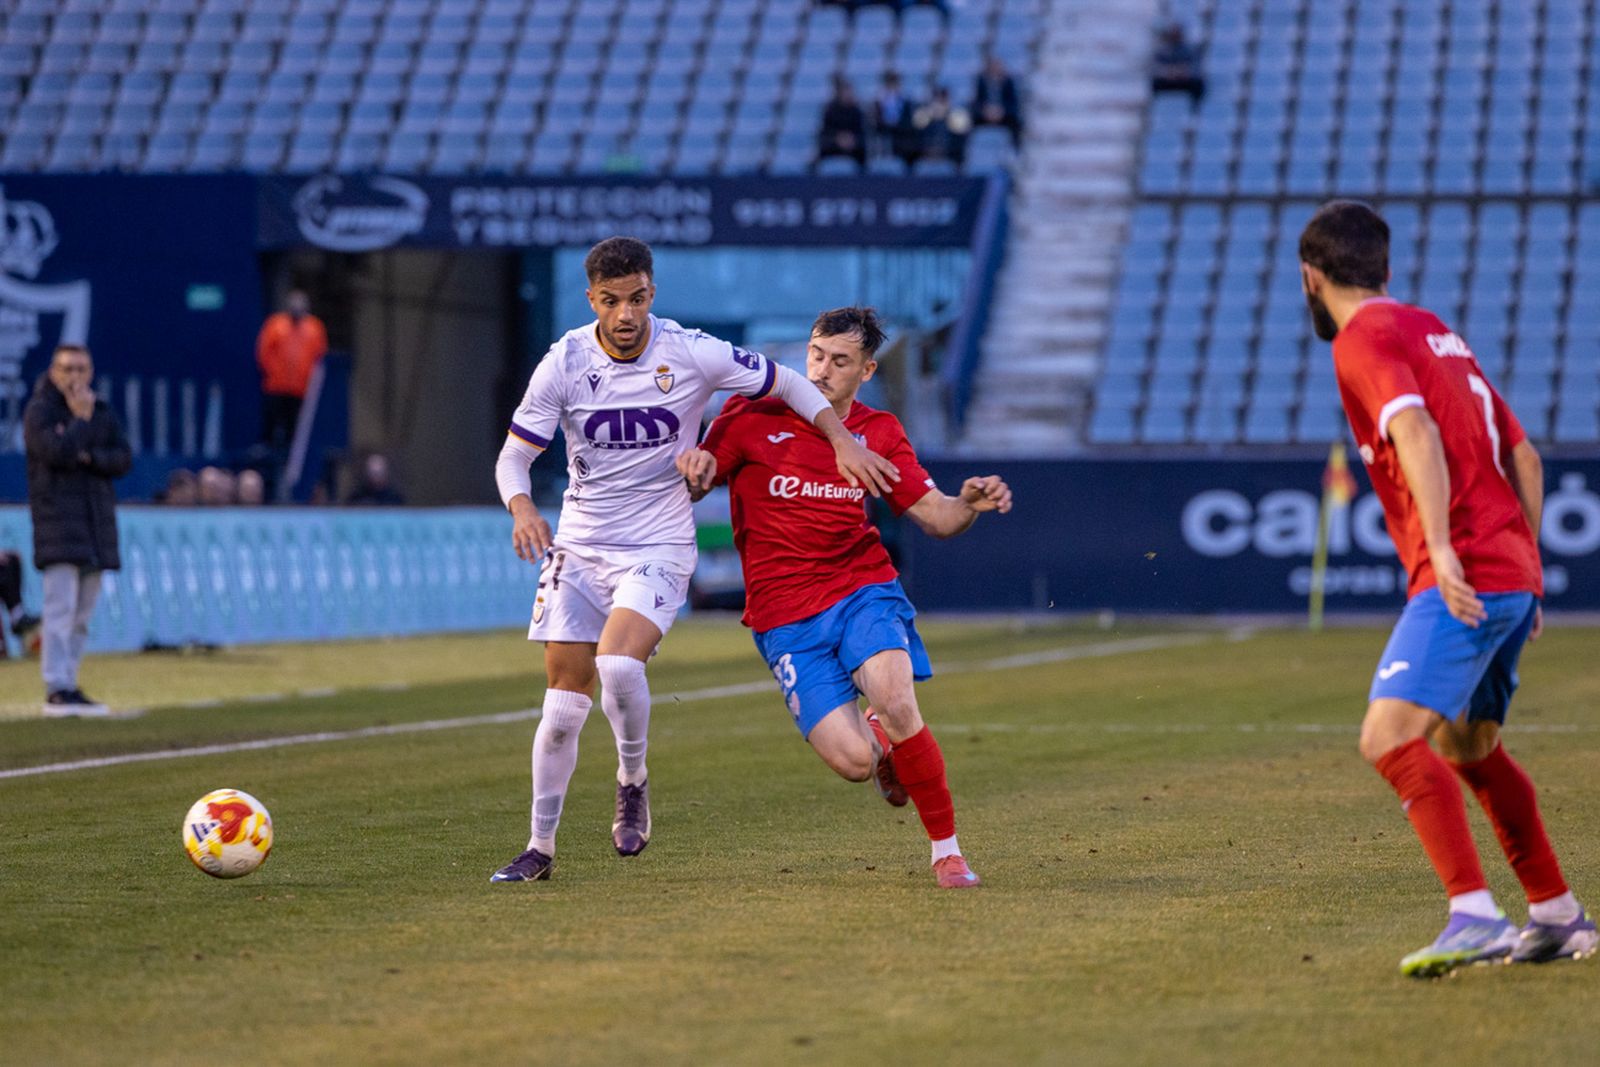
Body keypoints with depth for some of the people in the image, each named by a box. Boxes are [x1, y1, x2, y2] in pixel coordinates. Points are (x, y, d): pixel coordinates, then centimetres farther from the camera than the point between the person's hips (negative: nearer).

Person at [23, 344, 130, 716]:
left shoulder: (103, 413, 15)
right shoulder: (40, 410, -3)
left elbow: (123, 459, 6)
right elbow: (57, 451, -19)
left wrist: (89, 457, -10)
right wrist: (81, 419, -8)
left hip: (97, 519, 6)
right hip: (57, 515, -6)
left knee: (82, 612, 6)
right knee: (61, 605, -14)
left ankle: (68, 686, 9)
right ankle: (56, 690, -18)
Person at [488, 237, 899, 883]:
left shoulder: (693, 355, -11)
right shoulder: (564, 364, -7)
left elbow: (786, 385, 3)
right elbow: (514, 455, 0)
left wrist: (844, 443, -7)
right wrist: (521, 508, -21)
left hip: (659, 551, -2)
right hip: (579, 548, 2)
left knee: (618, 662, -28)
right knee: (563, 702, 1)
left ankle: (633, 781, 0)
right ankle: (540, 848, 15)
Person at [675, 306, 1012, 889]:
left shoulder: (879, 432, 6)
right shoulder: (754, 416, -2)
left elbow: (936, 516, 7)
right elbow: (689, 488, 4)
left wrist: (972, 503, -15)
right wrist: (694, 466, -20)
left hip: (863, 588, 1)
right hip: (785, 616, -1)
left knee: (898, 708, -28)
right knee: (853, 761, -16)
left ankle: (948, 851, -9)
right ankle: (881, 745, 25)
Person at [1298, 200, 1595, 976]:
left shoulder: (1364, 339, -4)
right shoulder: (1437, 333, 23)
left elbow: (1416, 433, -22)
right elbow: (1523, 456, 24)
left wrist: (1443, 548, -31)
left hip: (1463, 578, -9)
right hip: (1513, 573, 9)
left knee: (1390, 738, -19)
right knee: (1466, 748, 24)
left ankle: (1475, 917, -30)